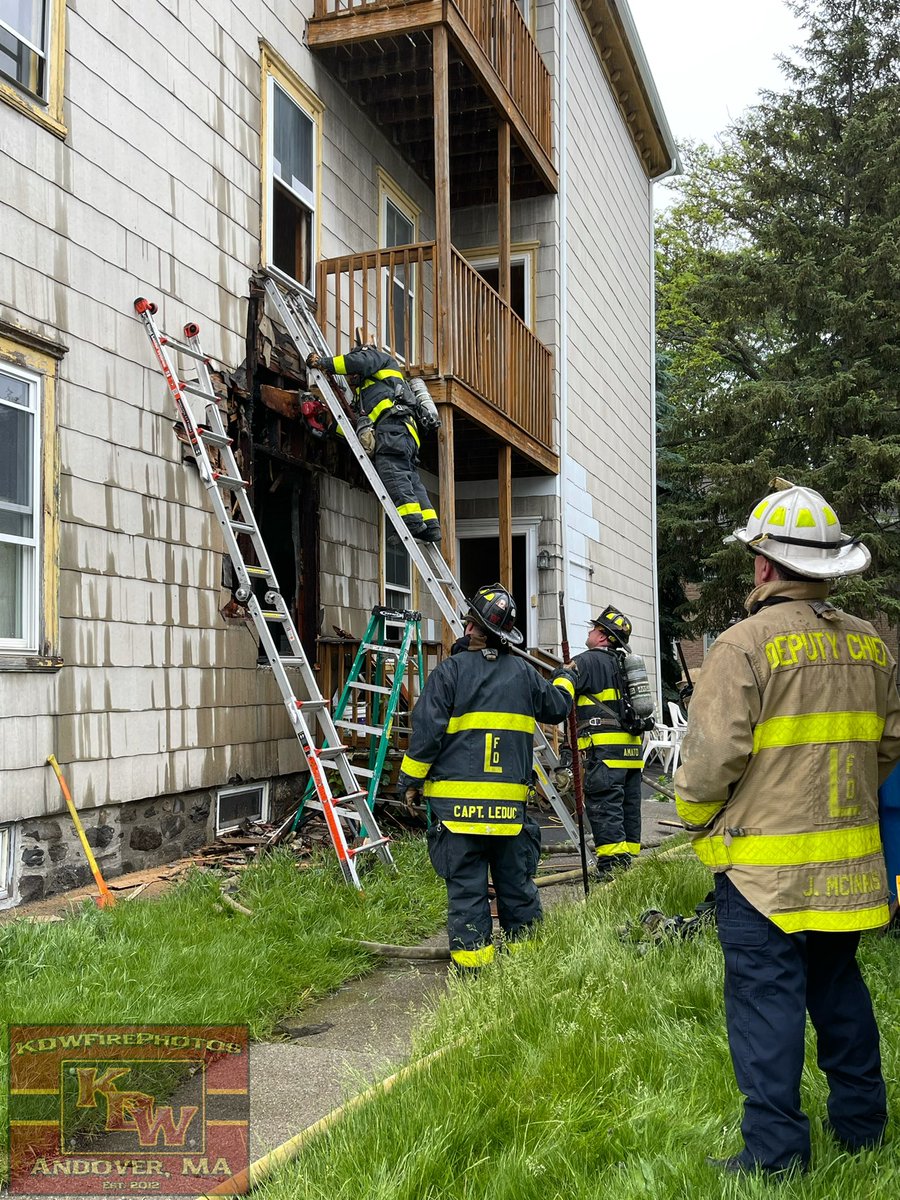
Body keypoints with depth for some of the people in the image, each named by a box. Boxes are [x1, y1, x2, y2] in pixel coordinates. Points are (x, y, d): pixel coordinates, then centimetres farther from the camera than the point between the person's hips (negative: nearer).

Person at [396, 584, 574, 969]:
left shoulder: (450, 671, -5)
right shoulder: (523, 673, 8)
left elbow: (427, 730, -7)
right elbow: (557, 707, 25)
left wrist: (410, 779, 4)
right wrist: (564, 680, 47)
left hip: (457, 797, -3)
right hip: (510, 798, 3)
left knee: (465, 882, 2)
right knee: (516, 879, 13)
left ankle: (472, 956, 4)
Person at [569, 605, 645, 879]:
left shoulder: (587, 661, -7)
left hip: (605, 747, -9)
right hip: (632, 746, 9)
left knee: (603, 805, -9)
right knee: (628, 805, 12)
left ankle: (611, 867, -12)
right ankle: (627, 860, 17)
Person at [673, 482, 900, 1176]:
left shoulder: (747, 643, -15)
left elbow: (713, 753, -17)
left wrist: (697, 819, 0)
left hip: (765, 863, -7)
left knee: (765, 998, 2)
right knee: (838, 987, 21)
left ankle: (776, 1151, 8)